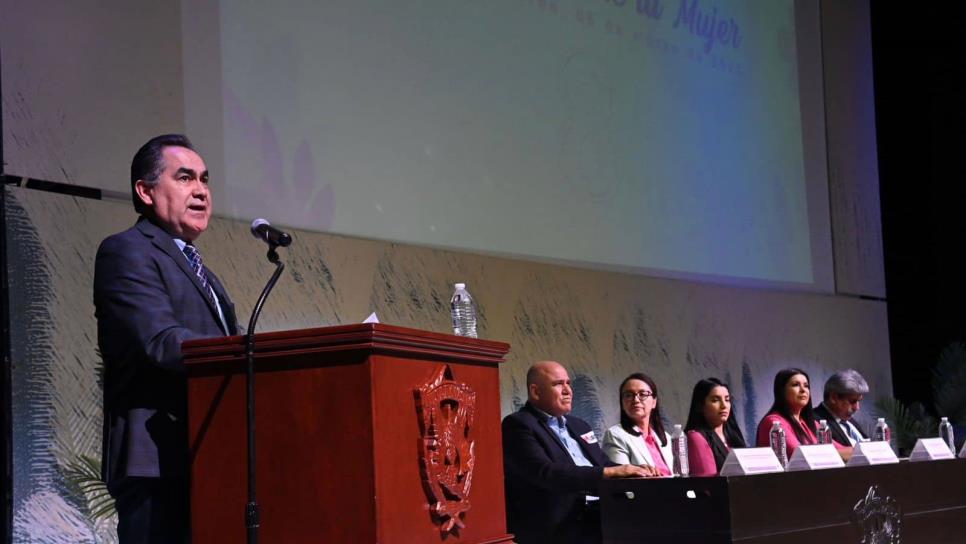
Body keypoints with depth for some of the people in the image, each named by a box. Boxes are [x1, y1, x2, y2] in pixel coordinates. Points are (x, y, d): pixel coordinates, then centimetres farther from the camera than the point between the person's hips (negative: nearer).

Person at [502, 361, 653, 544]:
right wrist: (609, 472, -18)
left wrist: (635, 472, 0)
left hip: (599, 515, 8)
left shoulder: (578, 425, 26)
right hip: (559, 527, -7)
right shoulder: (518, 425, -2)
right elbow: (546, 474, -15)